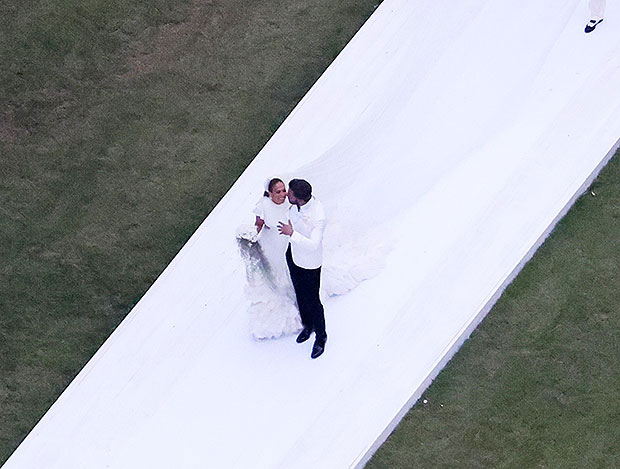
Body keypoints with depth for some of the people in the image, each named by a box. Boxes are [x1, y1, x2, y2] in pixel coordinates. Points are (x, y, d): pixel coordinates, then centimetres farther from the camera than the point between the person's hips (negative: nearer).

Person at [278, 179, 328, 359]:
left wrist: (291, 233, -40)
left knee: (312, 301, 10)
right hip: (293, 254, 7)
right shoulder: (295, 204, -15)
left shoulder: (318, 217, -37)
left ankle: (320, 337, 34)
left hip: (309, 263, -7)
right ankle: (307, 325, 51)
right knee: (300, 295, 26)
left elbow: (313, 245, -38)